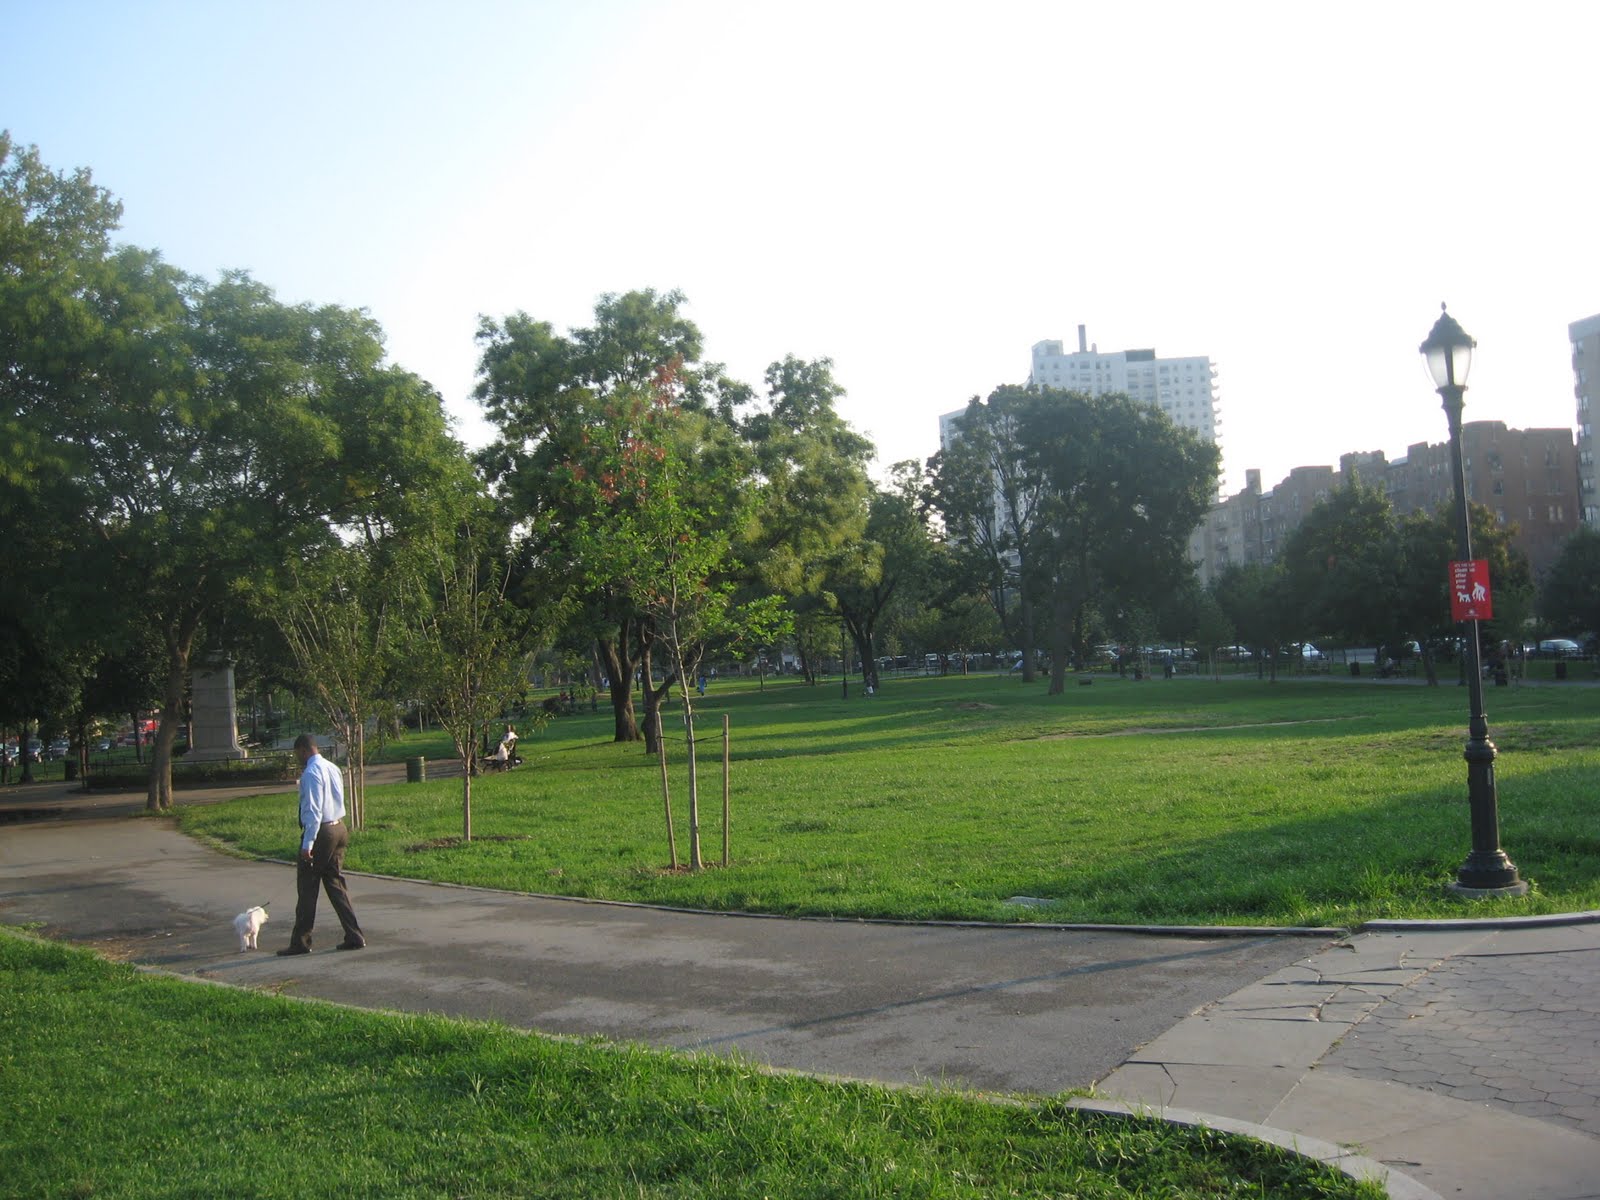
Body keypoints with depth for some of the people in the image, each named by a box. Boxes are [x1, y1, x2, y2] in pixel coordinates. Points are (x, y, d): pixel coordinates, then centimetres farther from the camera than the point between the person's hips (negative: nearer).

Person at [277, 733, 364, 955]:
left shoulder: (311, 773, -16)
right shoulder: (332, 768, 11)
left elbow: (313, 810, -21)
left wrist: (307, 843, -22)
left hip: (319, 831, -8)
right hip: (338, 828, 8)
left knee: (307, 887, 2)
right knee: (336, 883, 12)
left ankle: (300, 942, 10)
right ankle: (354, 936, 8)